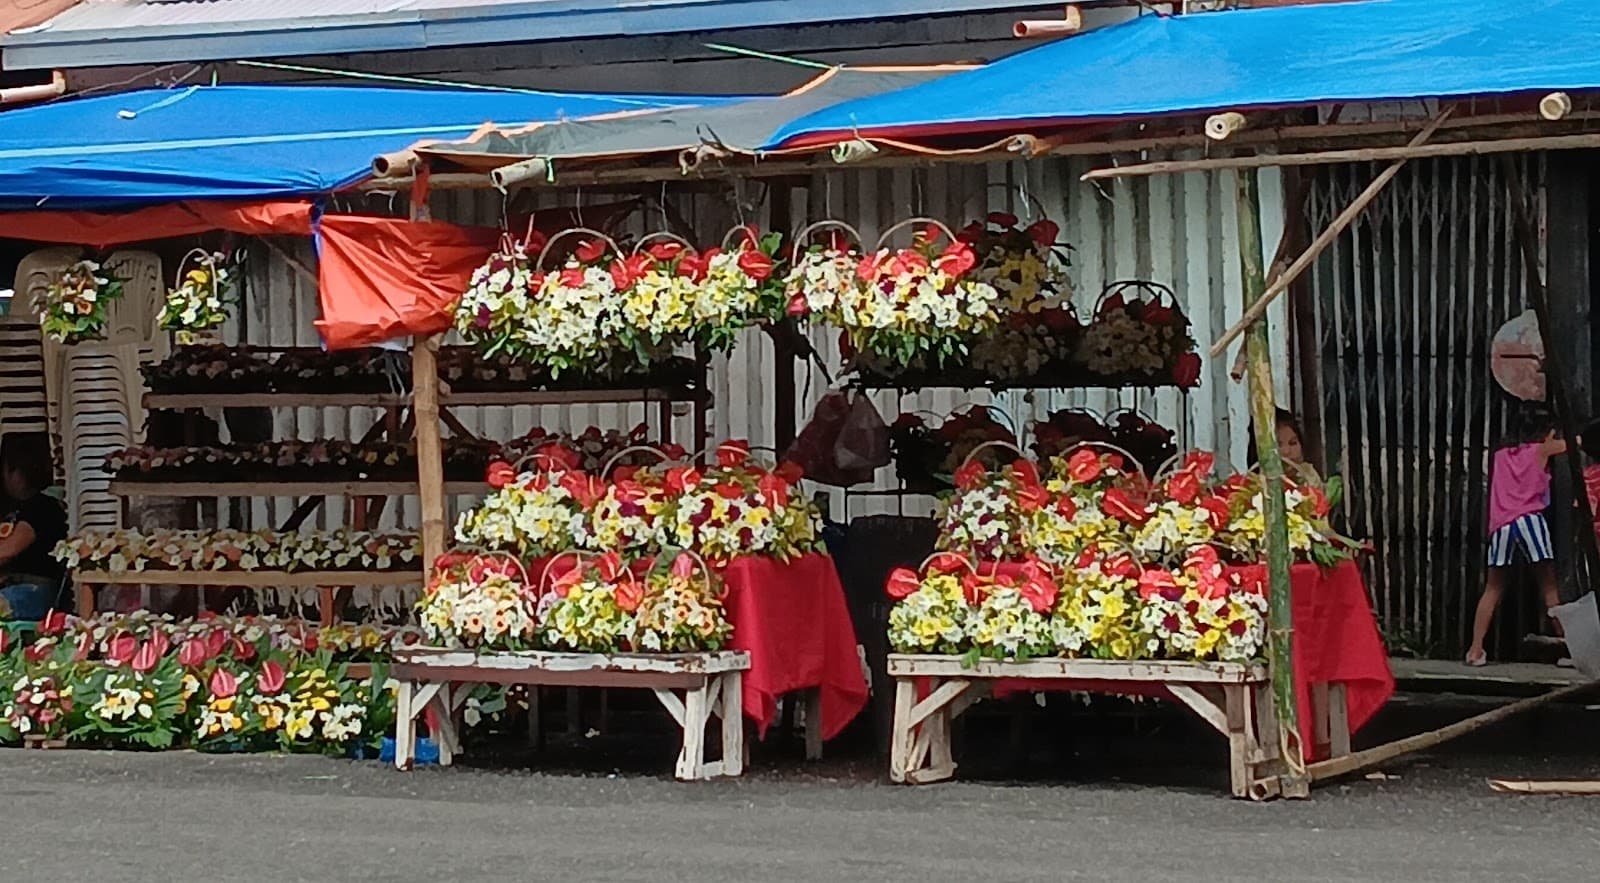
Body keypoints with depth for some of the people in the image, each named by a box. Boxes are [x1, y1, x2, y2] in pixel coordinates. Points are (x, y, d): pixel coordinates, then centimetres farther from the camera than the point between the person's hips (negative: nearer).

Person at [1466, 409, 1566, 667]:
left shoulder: (1501, 455, 19)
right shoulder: (1541, 450, 12)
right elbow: (1573, 443, 28)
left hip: (1501, 525, 3)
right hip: (1529, 519, -3)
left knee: (1493, 589, 6)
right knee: (1548, 585, 2)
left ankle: (1475, 649, -3)